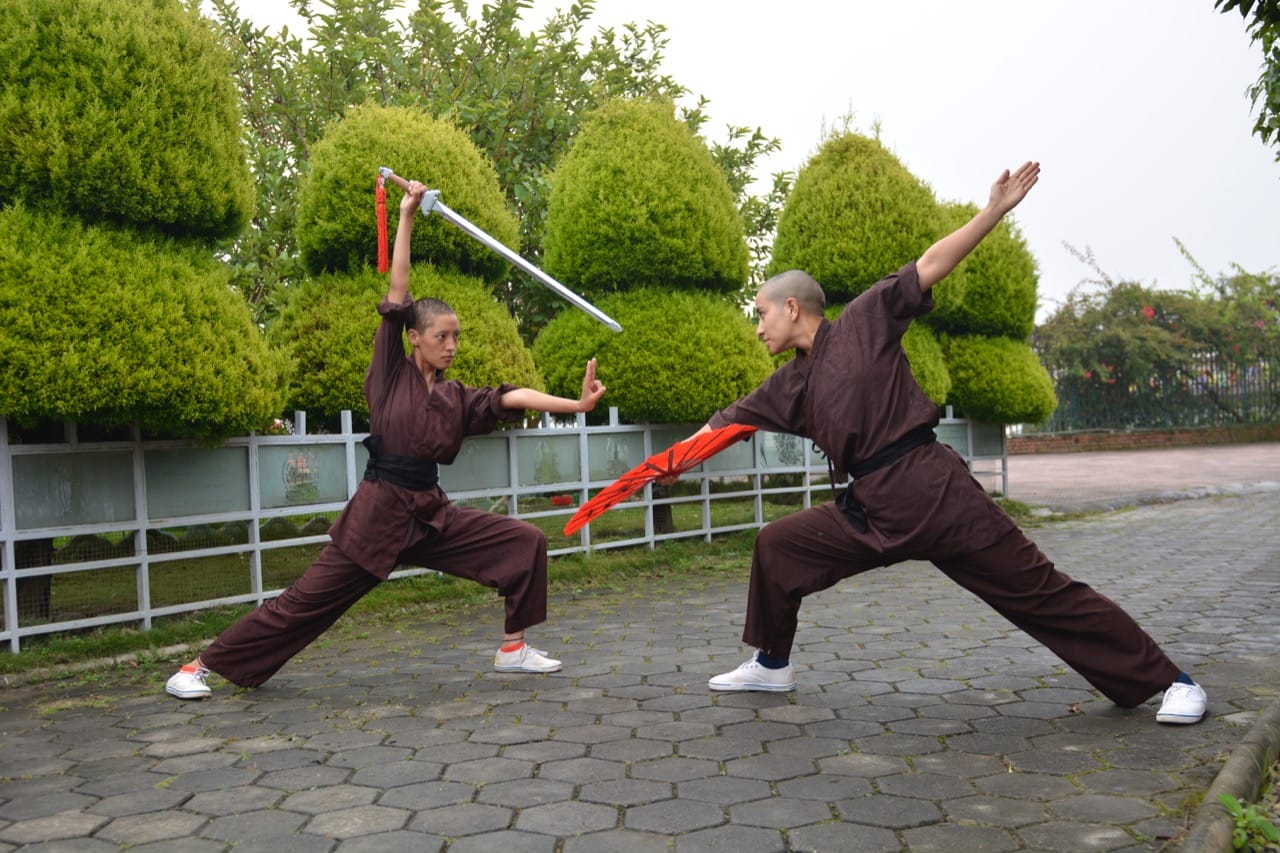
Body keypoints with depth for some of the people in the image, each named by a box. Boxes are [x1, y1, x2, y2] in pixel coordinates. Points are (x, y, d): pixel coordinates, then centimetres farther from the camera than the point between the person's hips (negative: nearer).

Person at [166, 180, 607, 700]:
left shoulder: (458, 399, 8)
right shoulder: (391, 374, -2)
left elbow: (512, 399, -6)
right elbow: (396, 296, -8)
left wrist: (576, 404, -19)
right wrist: (406, 218, -10)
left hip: (432, 513, 5)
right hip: (378, 512, -5)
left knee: (525, 543, -3)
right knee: (306, 601, -1)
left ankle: (513, 648, 9)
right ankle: (199, 666, 15)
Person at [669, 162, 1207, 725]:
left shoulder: (865, 320, 0)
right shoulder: (788, 387, 14)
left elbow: (929, 268, -3)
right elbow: (724, 424, 16)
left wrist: (994, 210, -10)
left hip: (934, 491, -6)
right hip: (870, 511, 6)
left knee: (1037, 592, -3)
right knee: (776, 546, 5)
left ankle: (1167, 680, 9)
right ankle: (772, 664, 22)